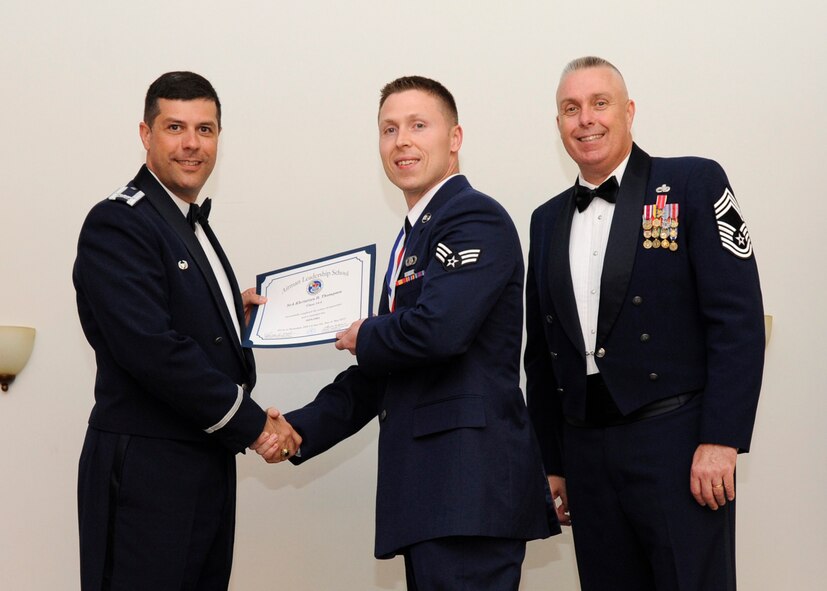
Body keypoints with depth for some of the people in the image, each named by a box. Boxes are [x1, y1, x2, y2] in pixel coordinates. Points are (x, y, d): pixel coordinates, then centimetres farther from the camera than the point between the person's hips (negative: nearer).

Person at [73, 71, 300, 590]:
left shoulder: (192, 225, 18)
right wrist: (251, 423, -16)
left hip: (207, 465, 9)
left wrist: (234, 314, 2)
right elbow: (150, 348, -21)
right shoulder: (117, 224, -11)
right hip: (146, 471, -9)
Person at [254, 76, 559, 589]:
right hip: (430, 488, 9)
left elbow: (439, 328, -23)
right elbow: (378, 377, 23)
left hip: (469, 487, -9)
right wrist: (299, 430, 10)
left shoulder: (476, 218, -7)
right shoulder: (414, 238, 22)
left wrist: (363, 338, -3)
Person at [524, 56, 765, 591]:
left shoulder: (694, 183, -2)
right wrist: (552, 464, 15)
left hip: (677, 446, -5)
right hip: (586, 454, 5)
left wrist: (720, 442, -15)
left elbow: (739, 320, -9)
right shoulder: (547, 220, 15)